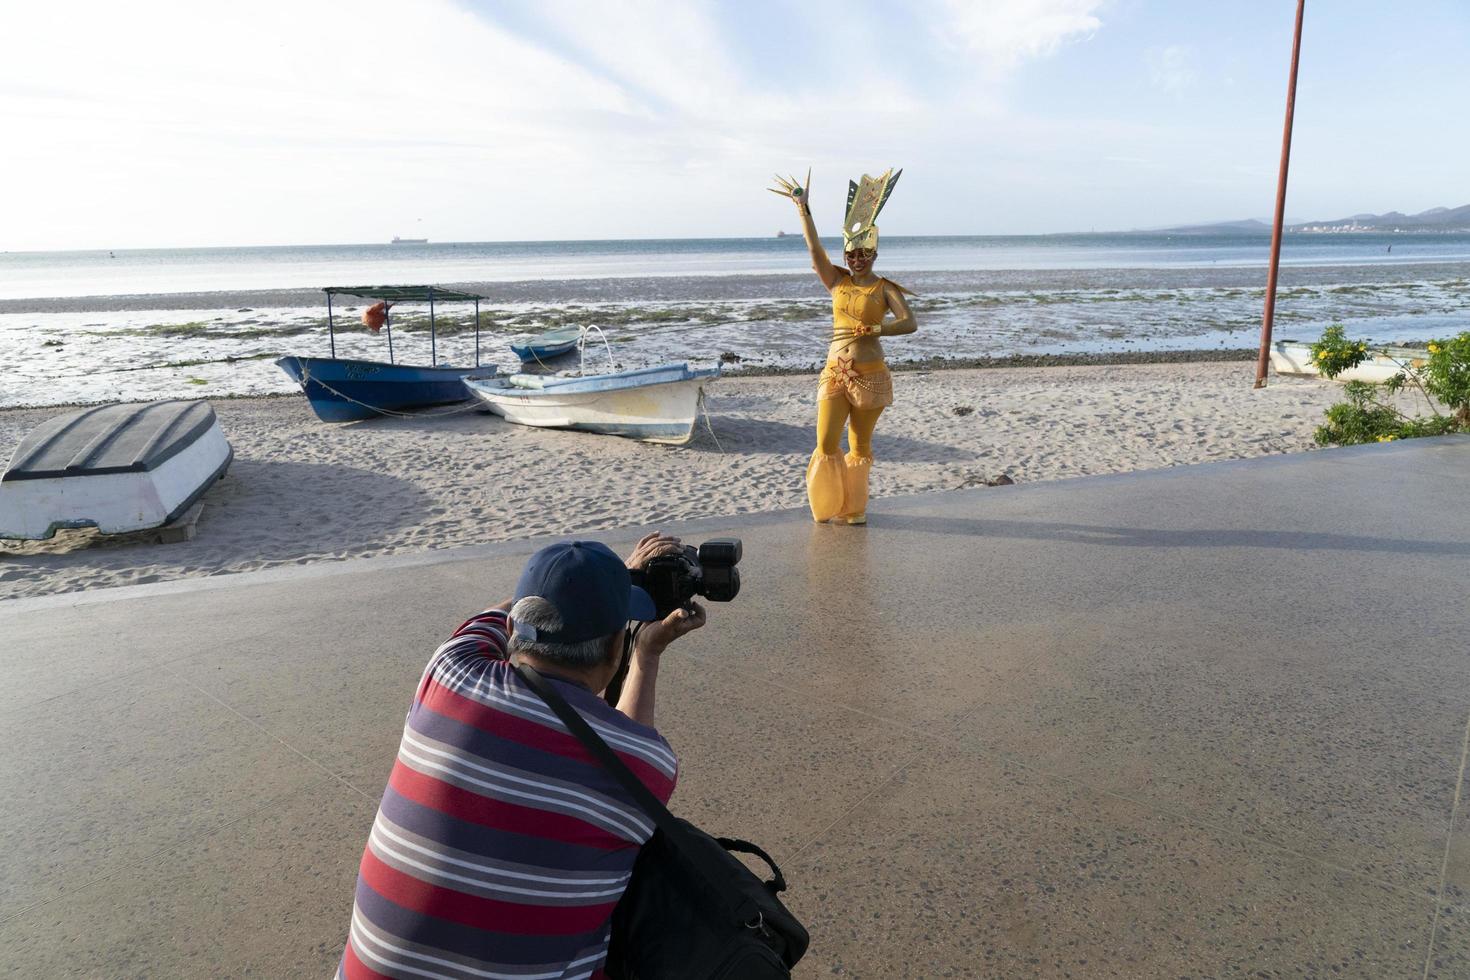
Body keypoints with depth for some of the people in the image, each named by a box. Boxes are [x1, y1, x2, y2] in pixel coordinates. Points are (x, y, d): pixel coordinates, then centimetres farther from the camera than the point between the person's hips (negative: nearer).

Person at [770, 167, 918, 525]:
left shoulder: (885, 289, 0)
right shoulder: (837, 281, 8)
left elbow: (910, 323, -13)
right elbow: (814, 248, -4)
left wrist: (875, 328, -23)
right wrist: (803, 208, -11)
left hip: (870, 375, -2)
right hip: (835, 373, 2)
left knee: (860, 445, 10)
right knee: (826, 445, -3)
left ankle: (854, 507, 25)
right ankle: (827, 504, 17)